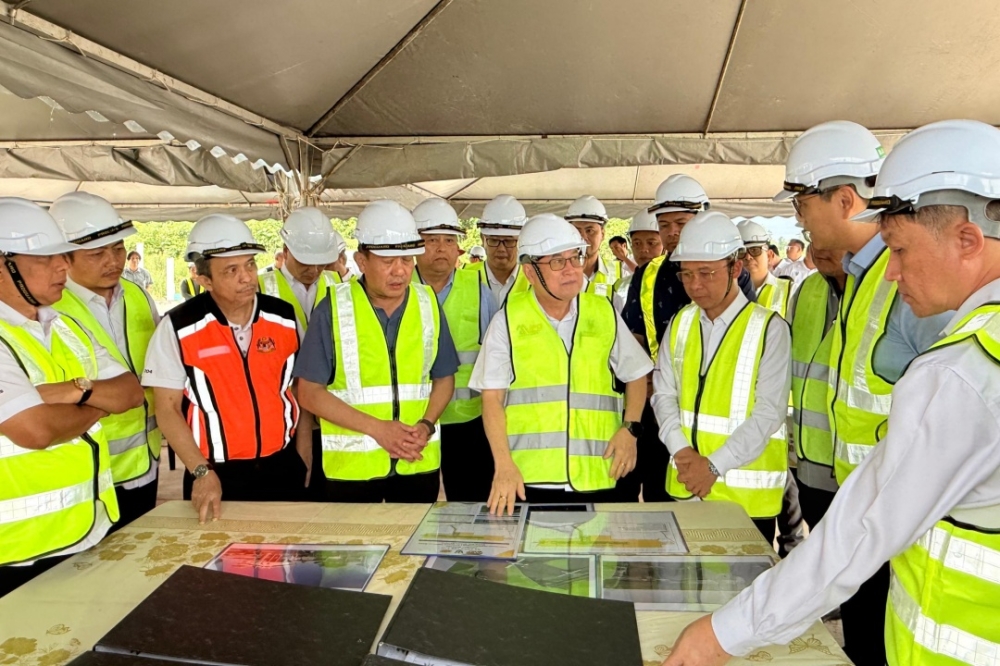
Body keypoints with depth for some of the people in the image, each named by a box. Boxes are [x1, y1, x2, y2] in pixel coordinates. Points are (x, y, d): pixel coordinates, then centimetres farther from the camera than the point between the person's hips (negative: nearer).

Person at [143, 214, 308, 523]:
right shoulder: (178, 327, -10)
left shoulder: (284, 317, -2)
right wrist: (202, 473, -14)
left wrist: (304, 463, 6)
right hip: (217, 475, -2)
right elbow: (167, 409, -5)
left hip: (282, 468, 3)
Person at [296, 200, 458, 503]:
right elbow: (310, 392, -7)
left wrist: (426, 425, -9)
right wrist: (376, 428, -14)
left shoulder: (428, 303, 2)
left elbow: (444, 377, 9)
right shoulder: (333, 308, -8)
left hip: (419, 461, 3)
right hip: (351, 466, -2)